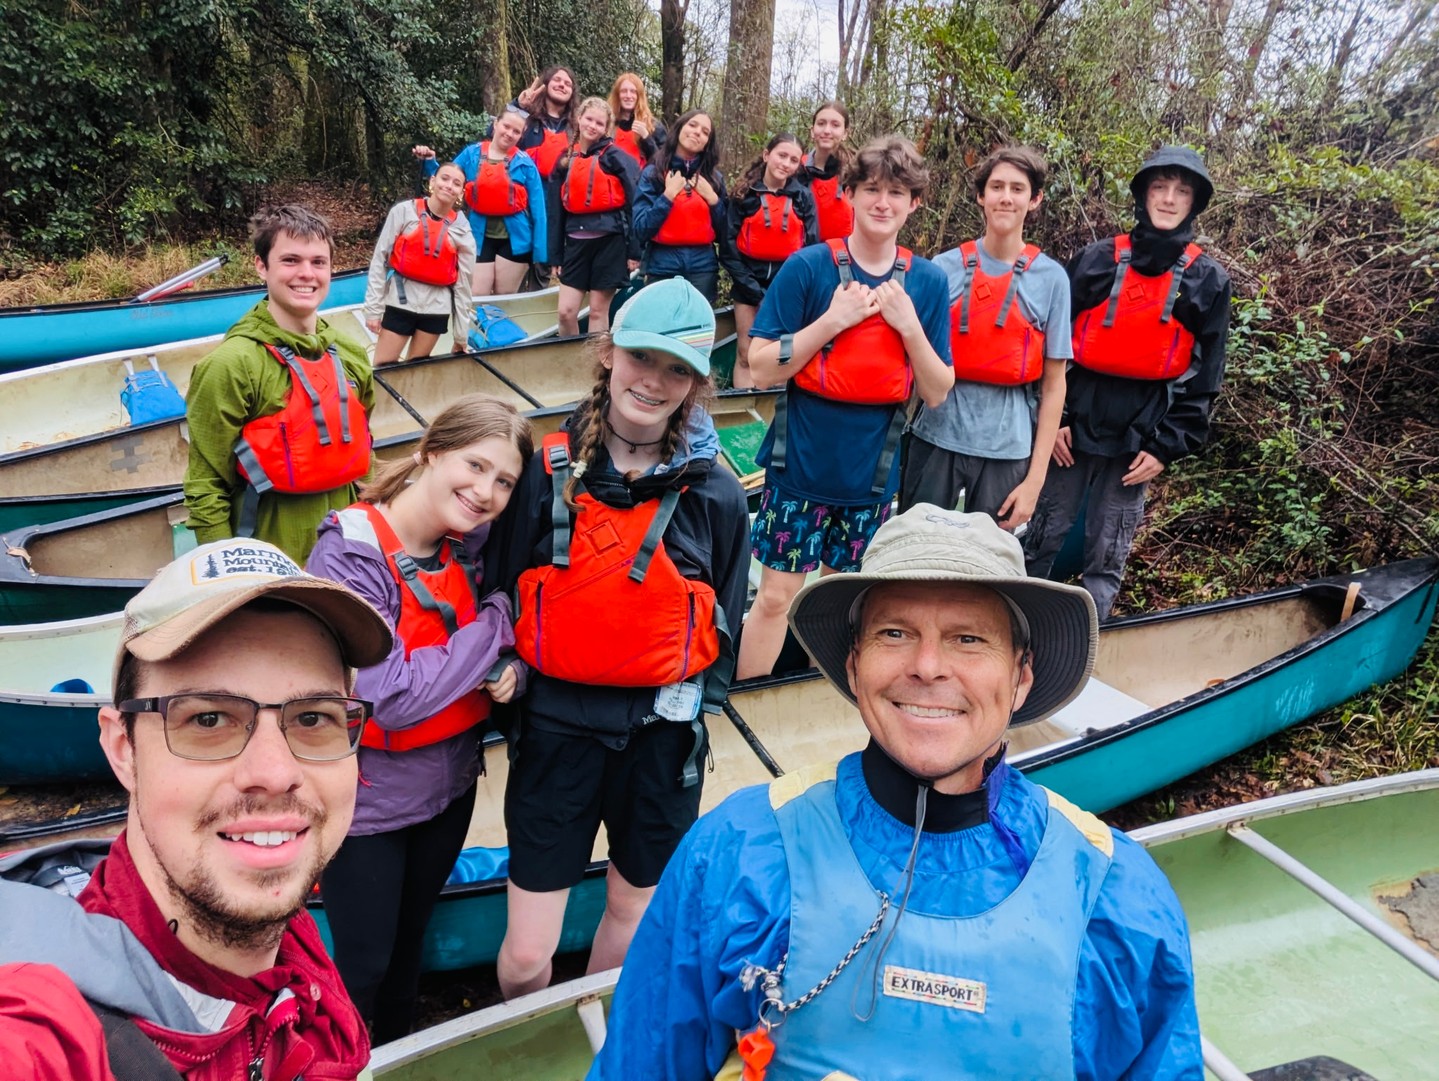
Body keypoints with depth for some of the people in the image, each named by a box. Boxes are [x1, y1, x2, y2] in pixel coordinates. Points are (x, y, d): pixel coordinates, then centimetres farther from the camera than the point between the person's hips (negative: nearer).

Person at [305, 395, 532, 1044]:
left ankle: (397, 1054, 49)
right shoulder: (348, 556, -25)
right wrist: (495, 625, -23)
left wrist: (507, 669, -18)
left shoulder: (471, 544, -7)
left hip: (451, 784, 6)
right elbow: (392, 698, -30)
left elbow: (503, 643, 5)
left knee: (411, 940, 25)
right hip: (369, 797, -6)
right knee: (365, 965, 11)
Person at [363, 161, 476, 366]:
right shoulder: (404, 211, -4)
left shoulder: (462, 229, 2)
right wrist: (373, 307, -6)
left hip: (436, 308, 2)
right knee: (383, 368, -1)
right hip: (400, 301, -1)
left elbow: (463, 283, 4)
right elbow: (379, 259, -2)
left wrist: (461, 334, 5)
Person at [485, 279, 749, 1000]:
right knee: (526, 956, 3)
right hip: (557, 727, -1)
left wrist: (693, 722, 1)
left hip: (661, 736, 1)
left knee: (634, 907, 19)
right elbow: (505, 596, 3)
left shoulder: (714, 493, -3)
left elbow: (723, 628, 5)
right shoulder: (551, 471, -4)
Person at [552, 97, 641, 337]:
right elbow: (560, 208, 15)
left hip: (609, 240, -4)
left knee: (598, 311, 1)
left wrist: (635, 249, -11)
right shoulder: (567, 158, 13)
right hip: (577, 241, 5)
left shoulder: (615, 156, -2)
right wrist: (557, 253, 13)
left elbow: (635, 201, -7)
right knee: (566, 311, -1)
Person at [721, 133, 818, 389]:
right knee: (746, 355, -1)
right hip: (750, 281, -1)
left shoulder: (803, 198, 4)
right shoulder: (743, 195, 0)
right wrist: (754, 291, -10)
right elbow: (730, 248, -3)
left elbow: (812, 247, 4)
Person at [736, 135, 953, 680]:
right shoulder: (808, 267, -8)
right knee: (776, 595, 0)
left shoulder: (928, 282, 1)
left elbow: (937, 393, -1)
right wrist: (834, 319, -19)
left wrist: (908, 325, -15)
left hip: (871, 472, 3)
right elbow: (762, 369, -11)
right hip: (801, 465, -3)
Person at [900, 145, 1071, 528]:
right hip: (936, 436, 1)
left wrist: (1035, 478, -4)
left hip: (1006, 446, 0)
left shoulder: (1051, 277, 0)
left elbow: (1053, 384, -1)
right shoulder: (946, 266, 1)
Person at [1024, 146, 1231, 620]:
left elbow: (1205, 378, 4)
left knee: (1107, 558, 8)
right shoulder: (1097, 259, 3)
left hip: (1139, 439, 0)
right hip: (1073, 425, 0)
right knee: (1041, 539, 6)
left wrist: (1167, 447, -4)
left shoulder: (1208, 281, 4)